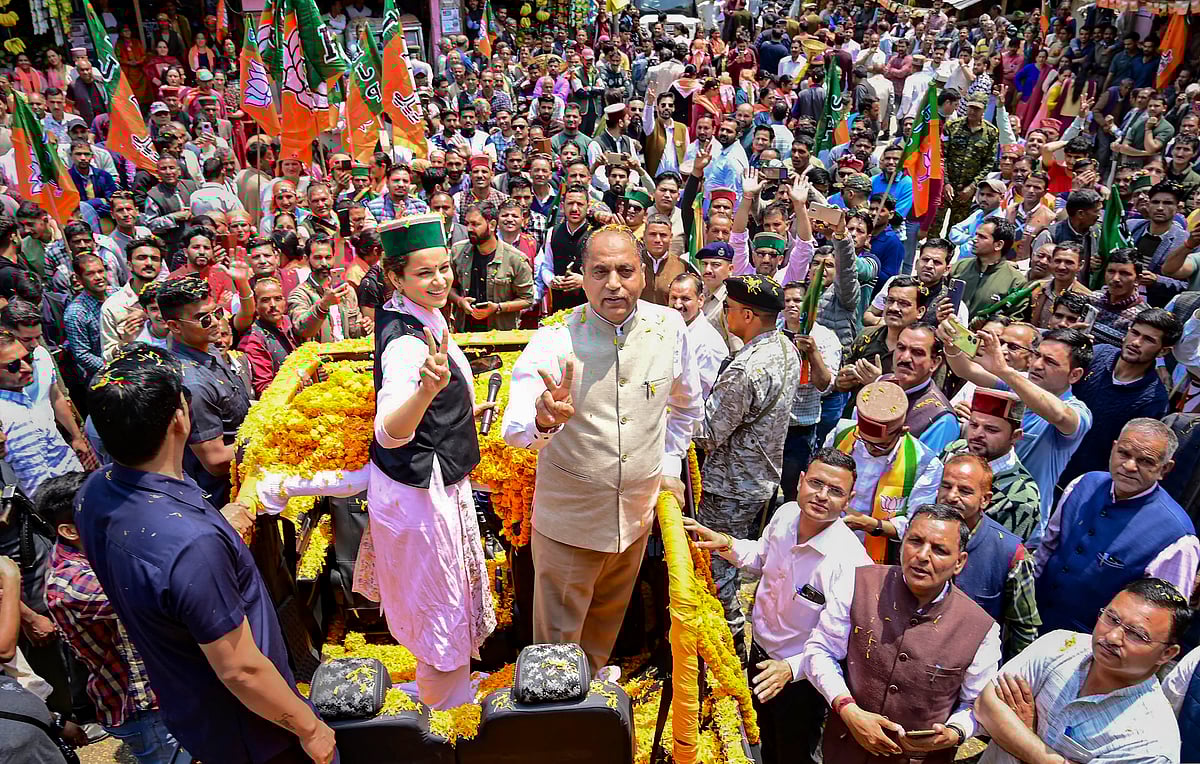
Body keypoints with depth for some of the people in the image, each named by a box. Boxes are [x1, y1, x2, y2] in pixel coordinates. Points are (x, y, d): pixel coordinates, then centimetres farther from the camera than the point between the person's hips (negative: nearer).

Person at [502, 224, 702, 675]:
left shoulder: (669, 328, -9)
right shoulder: (554, 341, -19)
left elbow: (687, 402, 11)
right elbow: (515, 430, -32)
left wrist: (670, 462, 6)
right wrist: (542, 421, -53)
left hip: (638, 513, 4)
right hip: (569, 517, -3)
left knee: (609, 619, 26)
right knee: (558, 636, 11)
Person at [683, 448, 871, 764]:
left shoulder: (849, 561, -34)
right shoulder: (785, 514, -13)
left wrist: (791, 668, -43)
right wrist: (725, 544, -8)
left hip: (801, 679, -6)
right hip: (760, 654, 6)